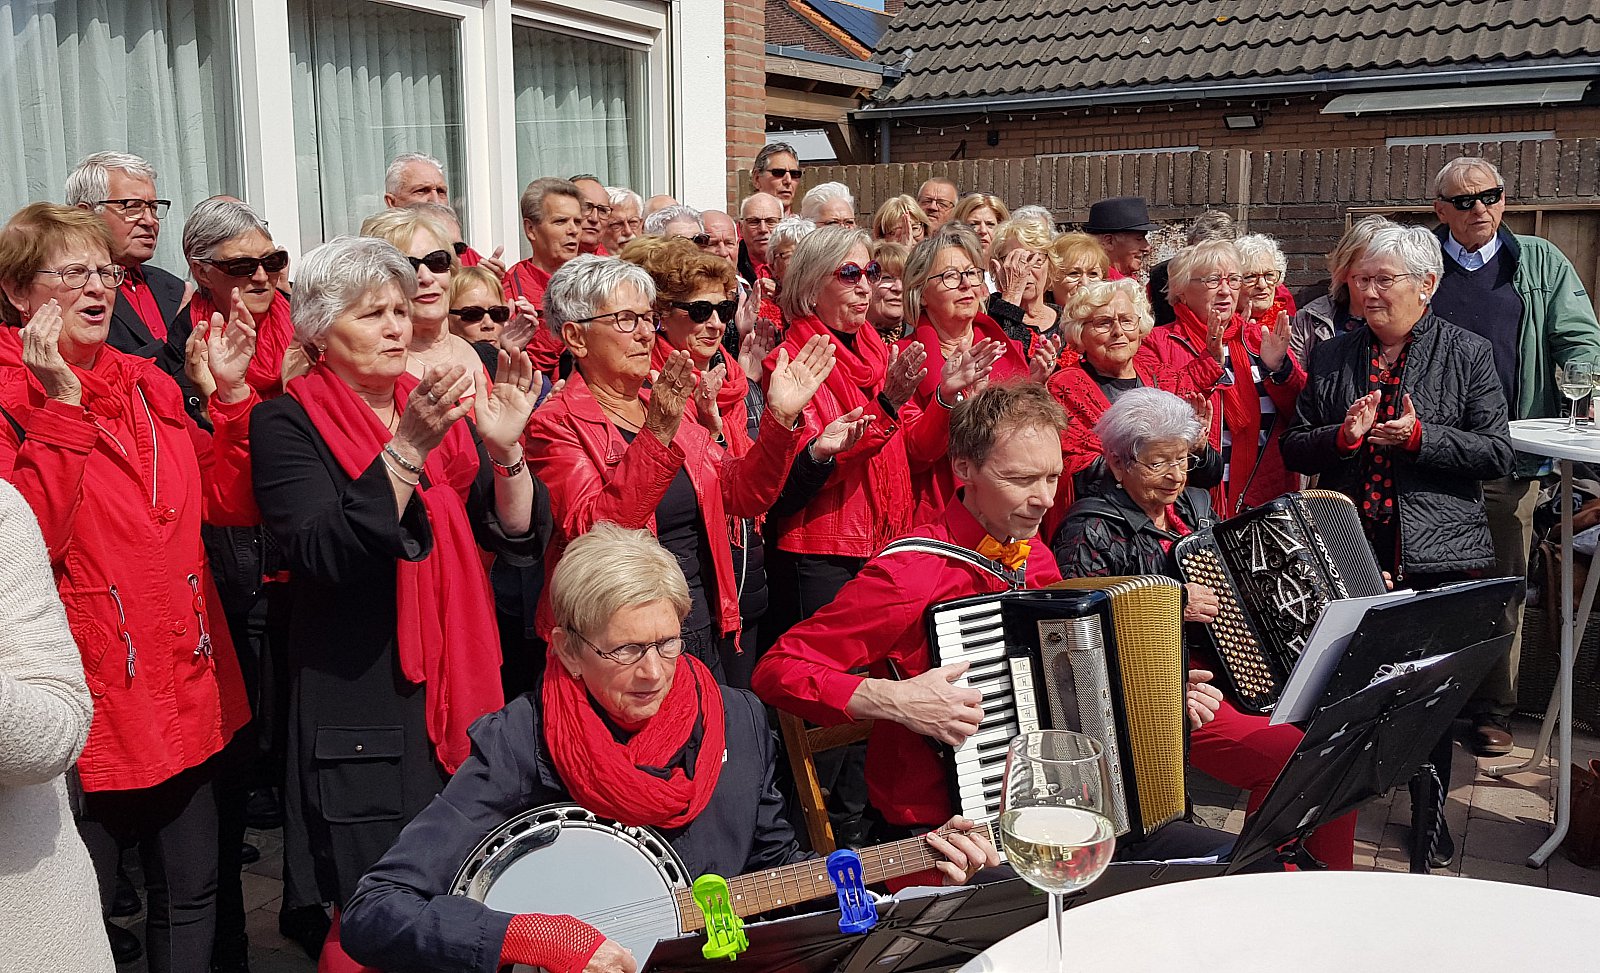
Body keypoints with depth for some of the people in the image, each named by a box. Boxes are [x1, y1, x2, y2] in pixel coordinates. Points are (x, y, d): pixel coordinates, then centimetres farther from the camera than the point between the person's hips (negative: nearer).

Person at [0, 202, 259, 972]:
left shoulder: (147, 385, 11)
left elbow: (228, 502, 9)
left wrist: (232, 394, -1)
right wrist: (62, 404, -22)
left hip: (182, 688, 6)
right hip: (89, 698, -6)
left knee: (191, 895, 16)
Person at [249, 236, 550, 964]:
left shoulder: (443, 410, 10)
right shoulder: (288, 424, -4)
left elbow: (521, 537, 2)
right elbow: (324, 555, -20)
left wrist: (506, 448, -16)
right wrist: (408, 448, -29)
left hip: (461, 689, 5)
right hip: (360, 707, -5)